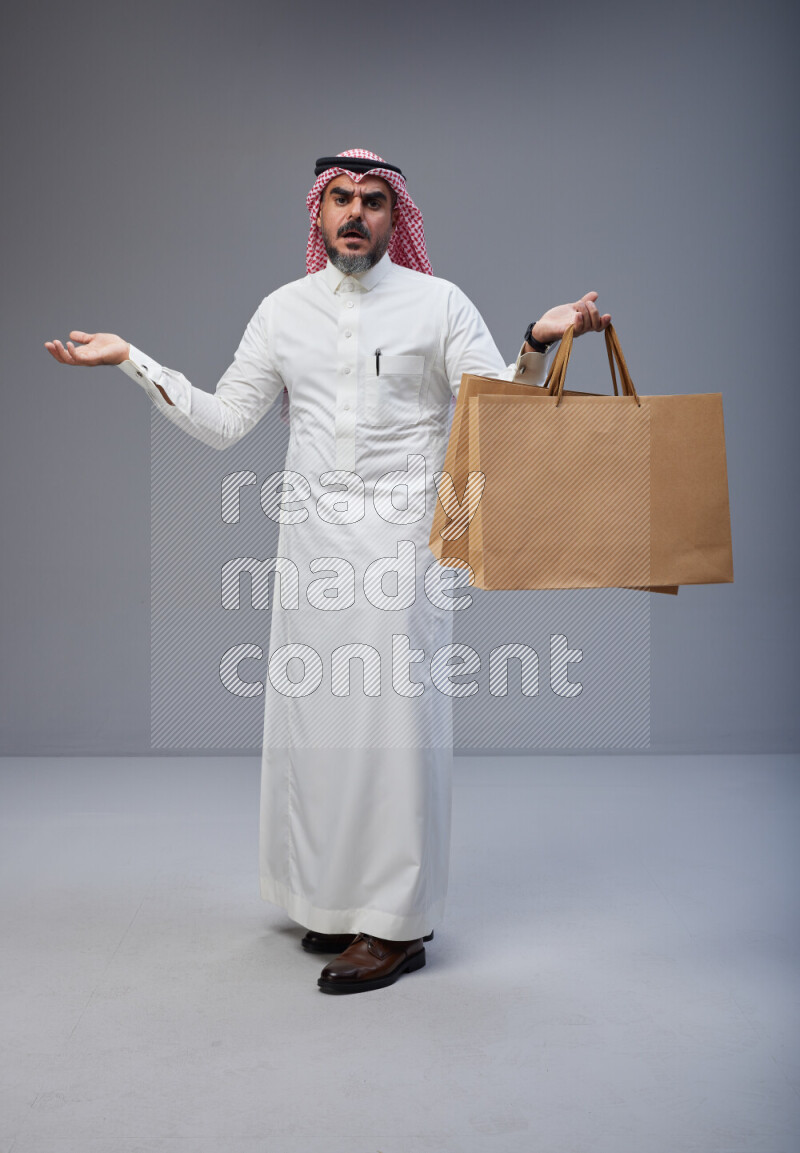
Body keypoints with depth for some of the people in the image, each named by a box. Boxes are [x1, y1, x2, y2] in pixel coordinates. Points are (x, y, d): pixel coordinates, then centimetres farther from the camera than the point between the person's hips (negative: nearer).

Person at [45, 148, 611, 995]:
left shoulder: (437, 303, 3)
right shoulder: (284, 310, 12)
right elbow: (221, 422, 11)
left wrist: (539, 343, -21)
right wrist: (131, 359, 5)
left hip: (401, 536, -4)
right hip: (310, 535, 4)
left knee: (395, 714, -4)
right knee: (311, 713, 6)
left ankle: (397, 924, 6)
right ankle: (336, 898, 23)